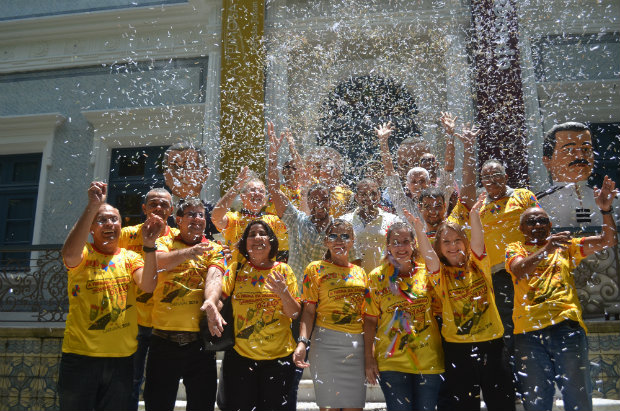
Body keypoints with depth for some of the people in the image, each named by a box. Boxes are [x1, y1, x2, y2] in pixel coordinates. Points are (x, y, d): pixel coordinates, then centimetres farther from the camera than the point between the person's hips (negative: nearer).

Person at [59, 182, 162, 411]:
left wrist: (149, 246, -27)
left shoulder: (129, 258, 6)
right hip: (80, 356, -2)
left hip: (121, 357, 2)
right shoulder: (83, 254, 0)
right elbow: (70, 255, -26)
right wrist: (92, 207, -30)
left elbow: (148, 286, -12)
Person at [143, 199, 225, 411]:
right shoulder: (165, 243, 7)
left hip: (200, 340, 1)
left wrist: (211, 301, -31)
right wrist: (188, 253, -32)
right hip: (164, 339, 0)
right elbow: (156, 262, -14)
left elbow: (214, 277, -10)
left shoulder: (214, 249, 8)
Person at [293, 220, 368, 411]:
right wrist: (303, 342, -17)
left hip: (357, 344, 4)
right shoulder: (316, 268, 2)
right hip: (326, 343, -4)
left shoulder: (360, 272, 14)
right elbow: (309, 310, -4)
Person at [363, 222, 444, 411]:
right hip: (391, 361, -1)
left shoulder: (427, 272, 2)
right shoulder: (377, 276, 0)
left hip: (429, 360, 1)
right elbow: (370, 319, 1)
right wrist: (369, 358, -3)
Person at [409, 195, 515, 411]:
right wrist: (419, 230, -32)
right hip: (458, 347, -1)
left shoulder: (478, 266, 4)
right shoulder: (441, 274, 1)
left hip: (491, 343, 2)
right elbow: (428, 255, -18)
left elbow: (477, 243, -14)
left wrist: (474, 215, -29)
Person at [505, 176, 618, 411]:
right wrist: (547, 248, -23)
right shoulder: (515, 249, 13)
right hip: (529, 330, -1)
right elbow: (518, 271, -9)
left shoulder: (565, 247, 18)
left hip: (567, 325, 1)